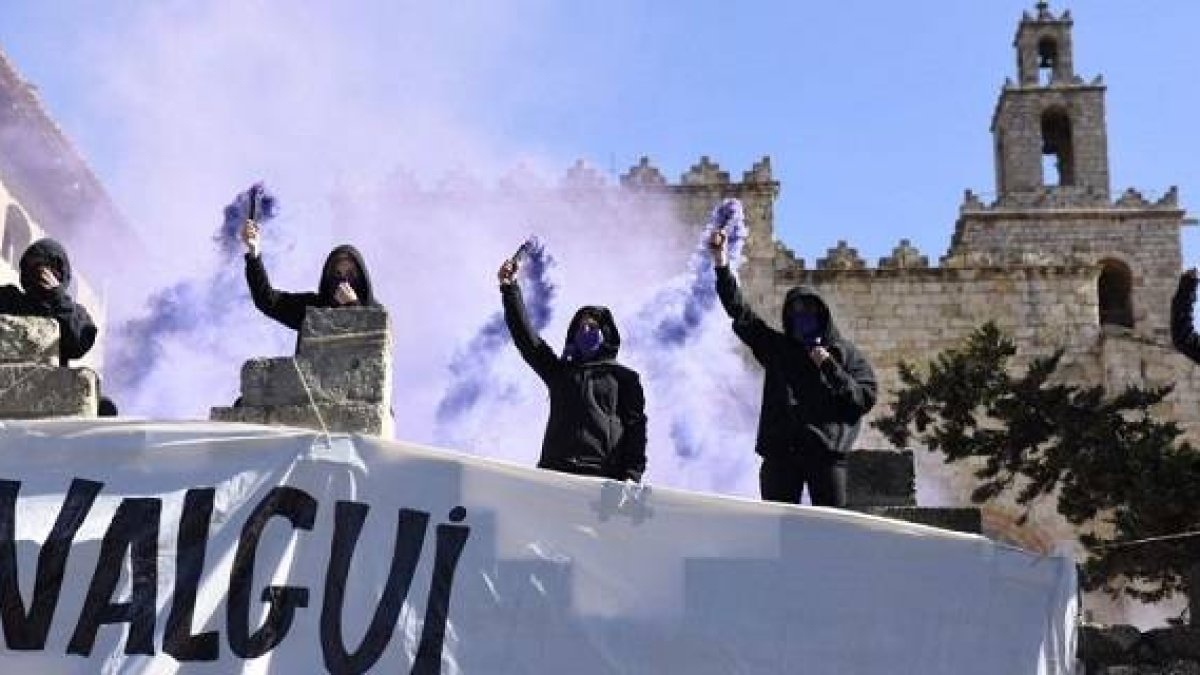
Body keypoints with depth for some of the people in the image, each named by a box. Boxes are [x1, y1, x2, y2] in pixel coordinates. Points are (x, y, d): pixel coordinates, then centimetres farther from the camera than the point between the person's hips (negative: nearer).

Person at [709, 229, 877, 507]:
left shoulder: (846, 353, 14)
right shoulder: (777, 347, 18)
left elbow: (865, 399, 3)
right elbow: (741, 313, 10)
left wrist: (829, 368, -4)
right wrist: (721, 264, 1)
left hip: (826, 452, -2)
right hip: (780, 452, 2)